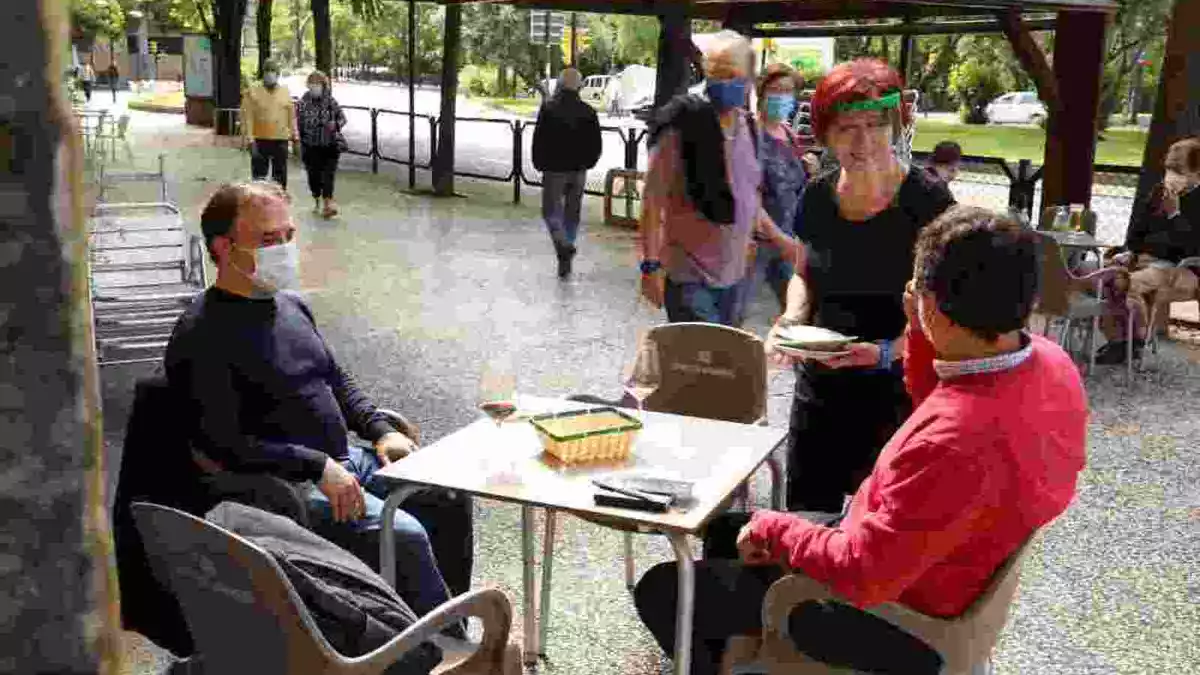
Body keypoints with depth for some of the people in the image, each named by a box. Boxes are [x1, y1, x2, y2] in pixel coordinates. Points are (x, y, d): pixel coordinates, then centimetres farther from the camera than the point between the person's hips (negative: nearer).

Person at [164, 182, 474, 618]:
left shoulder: (289, 304, 13)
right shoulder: (203, 337, -15)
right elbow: (221, 444, -22)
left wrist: (380, 430, 7)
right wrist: (318, 468, -24)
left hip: (341, 461, 9)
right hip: (285, 486, -9)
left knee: (449, 500, 0)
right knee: (403, 536, -23)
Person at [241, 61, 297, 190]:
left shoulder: (285, 92, 8)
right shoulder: (253, 92, -3)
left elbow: (291, 116, 10)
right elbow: (247, 117, -8)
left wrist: (294, 135, 6)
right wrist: (249, 139, -15)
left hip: (281, 140, 3)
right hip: (260, 140, -3)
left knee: (280, 176, 11)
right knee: (259, 176, 3)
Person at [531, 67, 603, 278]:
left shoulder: (548, 109, -9)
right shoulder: (588, 112, 1)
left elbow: (539, 141, -9)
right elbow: (596, 145, 4)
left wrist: (540, 165, 4)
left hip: (554, 170, -4)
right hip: (578, 172, 4)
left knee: (551, 211, 5)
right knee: (572, 213, 13)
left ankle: (564, 246, -19)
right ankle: (566, 259, 18)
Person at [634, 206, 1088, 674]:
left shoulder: (957, 442, -40)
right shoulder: (1048, 361, -10)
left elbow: (862, 574, -33)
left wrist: (772, 529, -16)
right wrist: (920, 334, -6)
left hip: (898, 620, -9)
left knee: (661, 590, 0)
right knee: (723, 532, 24)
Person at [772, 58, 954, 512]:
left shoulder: (926, 200, -13)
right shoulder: (818, 197, 2)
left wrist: (887, 352, -26)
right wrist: (794, 315, -3)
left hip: (895, 392, -4)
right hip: (820, 386, 5)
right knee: (803, 513, 12)